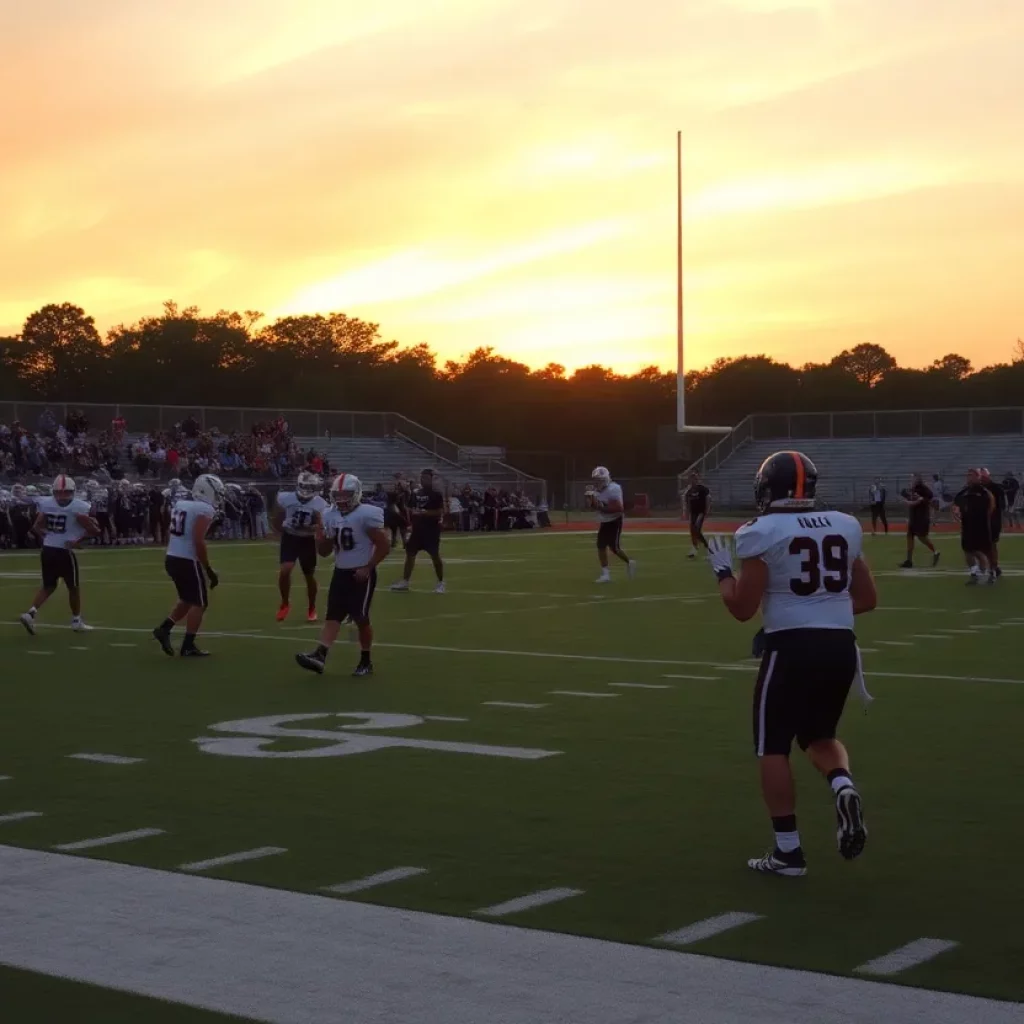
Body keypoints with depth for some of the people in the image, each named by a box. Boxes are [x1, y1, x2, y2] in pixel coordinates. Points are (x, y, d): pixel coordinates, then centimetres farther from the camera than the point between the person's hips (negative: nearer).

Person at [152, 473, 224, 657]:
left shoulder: (180, 504, 12)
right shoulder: (205, 509, -13)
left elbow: (170, 535, 16)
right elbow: (198, 541, -20)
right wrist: (209, 570, -14)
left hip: (172, 558, 8)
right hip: (188, 561, -8)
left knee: (188, 600, 24)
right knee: (199, 603, 4)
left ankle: (164, 629, 13)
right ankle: (188, 646, 5)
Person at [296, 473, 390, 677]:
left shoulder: (367, 515, -16)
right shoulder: (330, 516, 6)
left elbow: (384, 546, -14)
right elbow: (325, 551, 12)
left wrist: (367, 568, -16)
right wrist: (320, 536, -8)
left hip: (361, 574, -7)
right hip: (340, 573, 7)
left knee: (360, 617, -1)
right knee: (332, 616, -4)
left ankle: (366, 661, 14)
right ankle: (319, 656, -15)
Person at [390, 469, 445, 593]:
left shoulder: (436, 494, -8)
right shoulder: (415, 493, 10)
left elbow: (440, 512, -14)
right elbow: (410, 509, 18)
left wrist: (424, 513, -21)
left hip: (431, 529, -6)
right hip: (417, 528, 6)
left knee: (435, 555, -3)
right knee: (410, 553, 7)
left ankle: (441, 583, 9)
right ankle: (404, 581, 15)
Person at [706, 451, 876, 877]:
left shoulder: (762, 533, -6)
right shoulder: (845, 526, 10)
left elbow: (743, 608, -5)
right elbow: (867, 599, 15)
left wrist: (722, 570, 11)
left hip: (793, 648, -5)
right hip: (840, 646, 5)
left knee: (773, 748, 9)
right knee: (819, 735, 23)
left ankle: (788, 851, 8)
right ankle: (844, 788, -7)